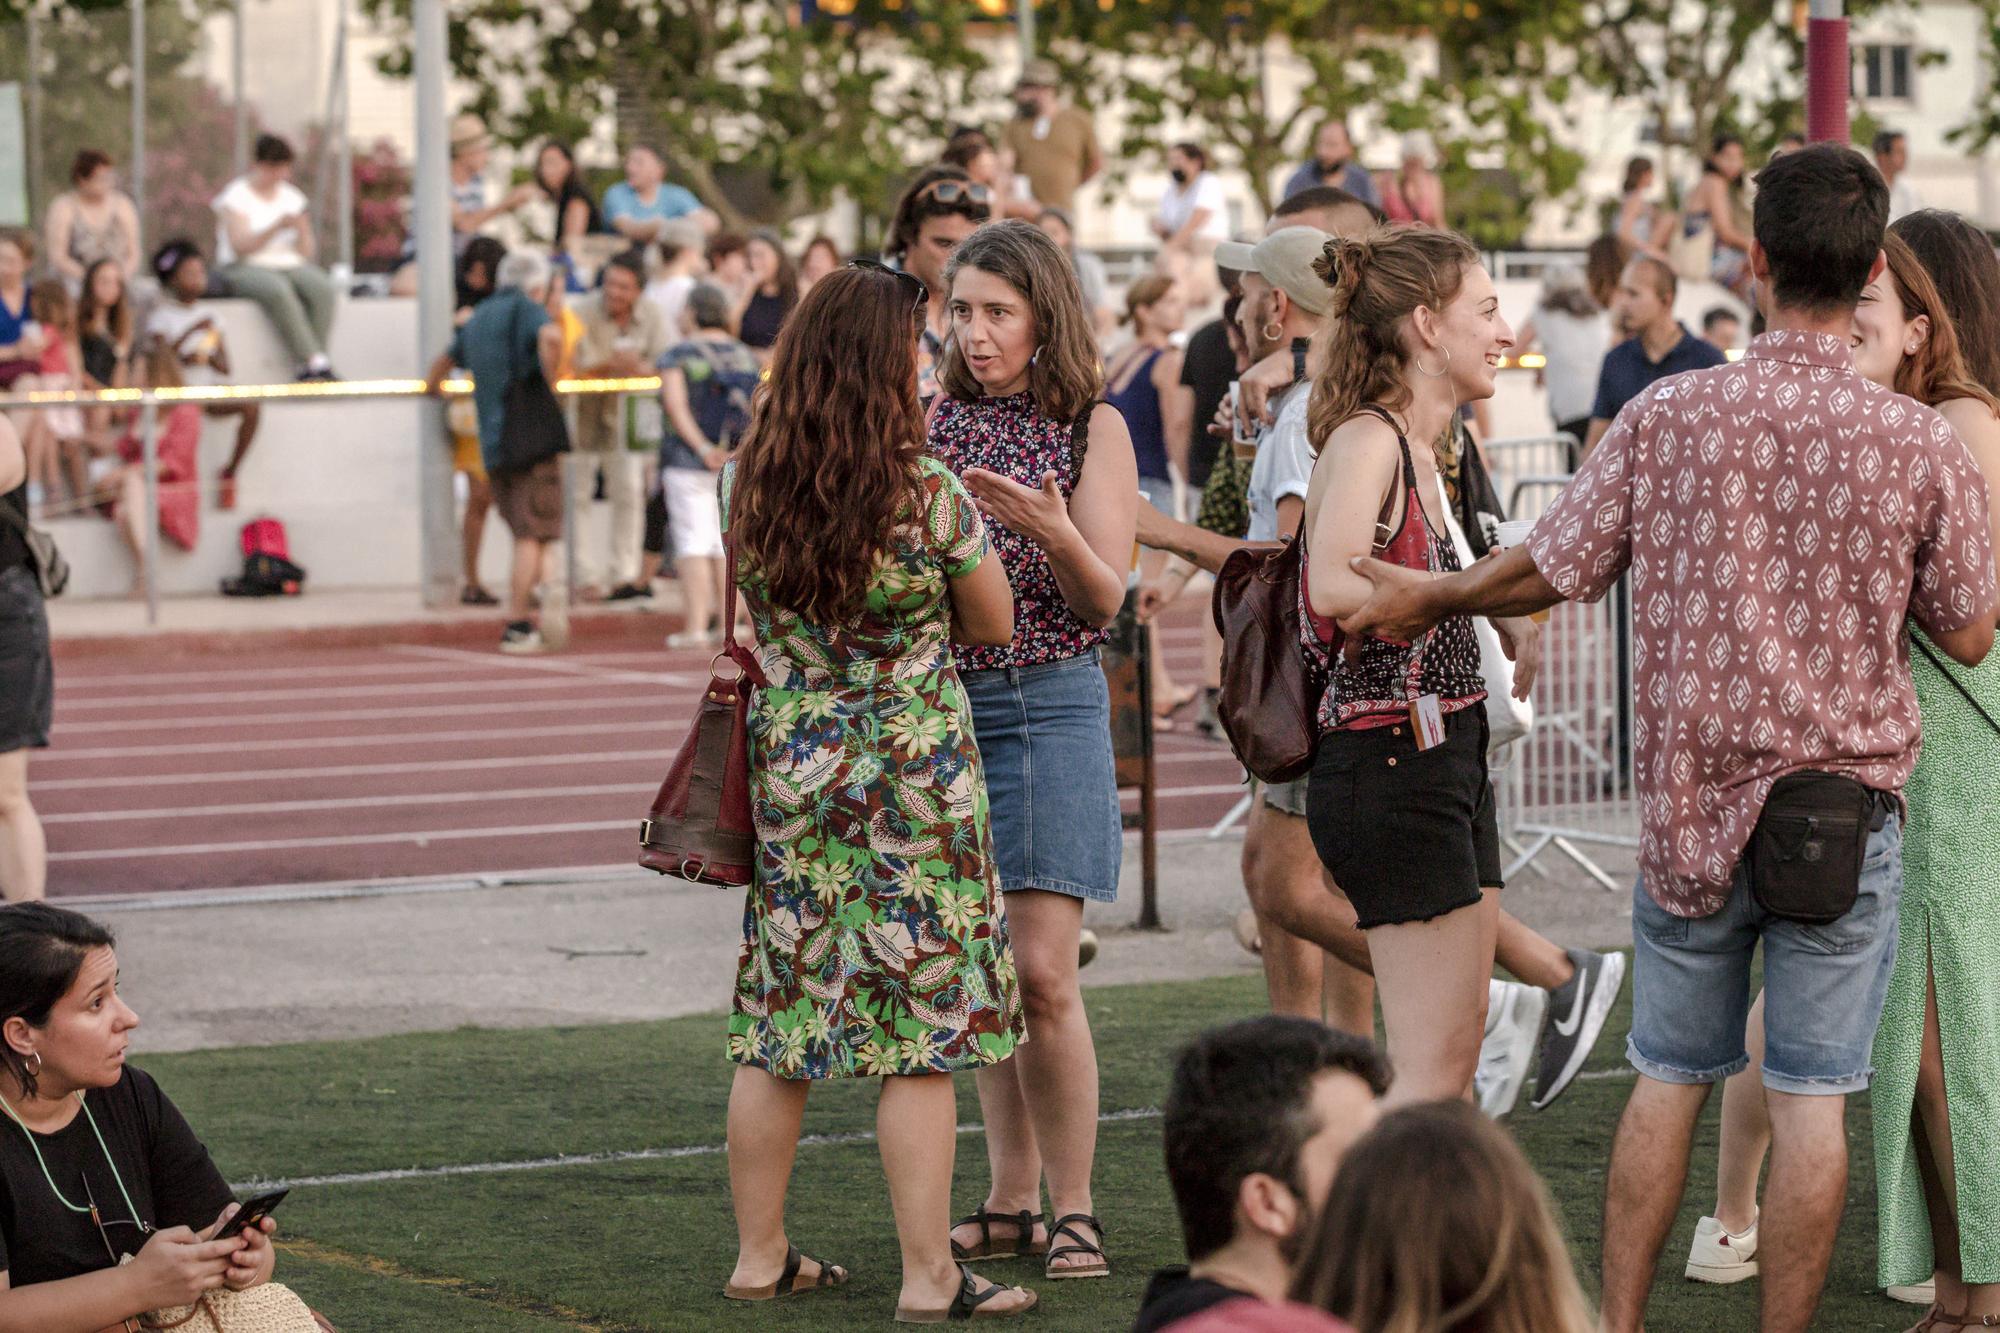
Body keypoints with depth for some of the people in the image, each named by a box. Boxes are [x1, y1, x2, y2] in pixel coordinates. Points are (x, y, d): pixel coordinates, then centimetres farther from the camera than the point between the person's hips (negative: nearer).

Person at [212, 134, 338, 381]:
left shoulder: (291, 196, 15)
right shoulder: (236, 196, 1)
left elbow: (307, 252, 11)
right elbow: (239, 246, -11)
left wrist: (302, 230, -12)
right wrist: (277, 227, -22)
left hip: (290, 265, 5)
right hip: (244, 268, -5)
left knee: (322, 287, -28)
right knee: (278, 290, -38)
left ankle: (311, 368, -33)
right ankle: (315, 361, -41)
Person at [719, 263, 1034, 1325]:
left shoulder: (746, 482, -3)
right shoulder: (928, 492, -16)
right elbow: (994, 625, -2)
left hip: (787, 764, 5)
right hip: (913, 770, -5)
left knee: (779, 1021, 13)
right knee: (921, 1034, 1)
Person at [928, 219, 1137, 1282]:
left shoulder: (1093, 427, -1)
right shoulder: (932, 420, 8)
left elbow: (1105, 600, -6)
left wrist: (1051, 531, -24)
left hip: (1048, 705, -4)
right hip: (940, 703, 4)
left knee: (1041, 974, -10)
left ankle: (1072, 1208, 0)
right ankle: (1012, 1200, 16)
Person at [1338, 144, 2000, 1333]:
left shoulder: (1666, 419, -7)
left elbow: (1549, 571, 2)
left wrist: (1427, 599, 20)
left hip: (1691, 800, 2)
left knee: (1667, 1082, 14)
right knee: (1810, 1101, 3)